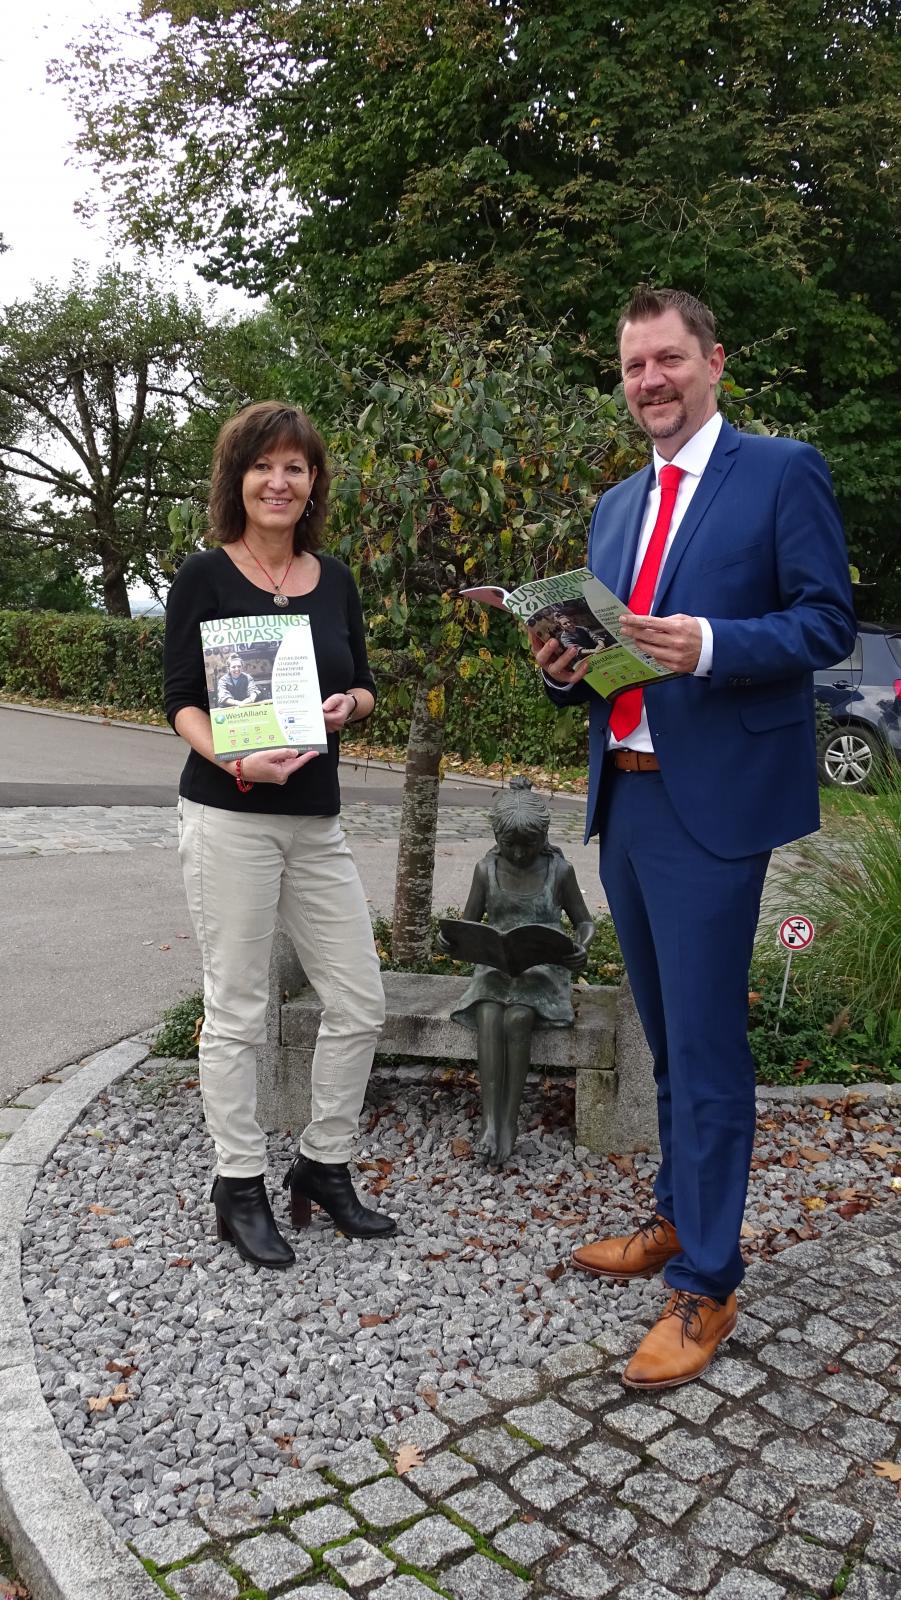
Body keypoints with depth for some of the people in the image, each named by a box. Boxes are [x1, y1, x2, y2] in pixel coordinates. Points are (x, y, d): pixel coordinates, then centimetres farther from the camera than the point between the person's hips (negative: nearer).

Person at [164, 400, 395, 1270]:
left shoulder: (334, 578, 9)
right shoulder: (204, 577, -3)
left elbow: (363, 684, 15)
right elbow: (182, 701, -6)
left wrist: (347, 705, -8)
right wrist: (237, 759, -24)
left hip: (317, 818, 5)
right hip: (229, 817, -5)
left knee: (359, 1003, 7)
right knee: (236, 1011, 3)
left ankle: (323, 1166, 26)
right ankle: (239, 1188, 21)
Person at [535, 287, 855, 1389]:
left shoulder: (782, 472, -2)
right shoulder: (614, 507, 18)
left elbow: (828, 621, -9)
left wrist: (711, 644, -24)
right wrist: (567, 669, -2)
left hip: (712, 802, -7)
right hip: (623, 798, 7)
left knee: (706, 1045, -2)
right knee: (667, 1039, 18)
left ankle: (705, 1284, 12)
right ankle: (677, 1220, 35)